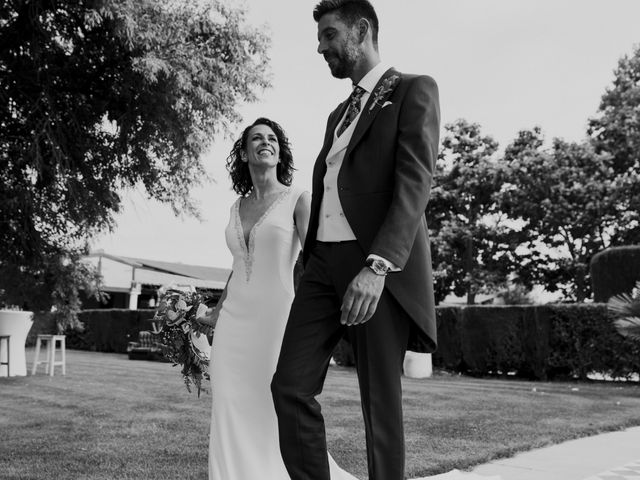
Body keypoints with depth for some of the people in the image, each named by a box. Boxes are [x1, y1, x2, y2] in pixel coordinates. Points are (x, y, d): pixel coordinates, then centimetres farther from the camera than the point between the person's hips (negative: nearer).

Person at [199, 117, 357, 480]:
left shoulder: (298, 199, -2)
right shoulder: (238, 207, 14)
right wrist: (217, 311, 27)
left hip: (277, 317, -5)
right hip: (235, 321, 5)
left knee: (275, 419, -3)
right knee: (232, 419, 2)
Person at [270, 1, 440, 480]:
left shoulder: (413, 90, 2)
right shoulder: (339, 114, 26)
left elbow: (415, 182, -12)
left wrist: (377, 265, -24)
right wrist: (309, 260, 17)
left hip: (381, 266, -7)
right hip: (324, 262, 7)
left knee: (380, 400, -2)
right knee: (291, 386, -4)